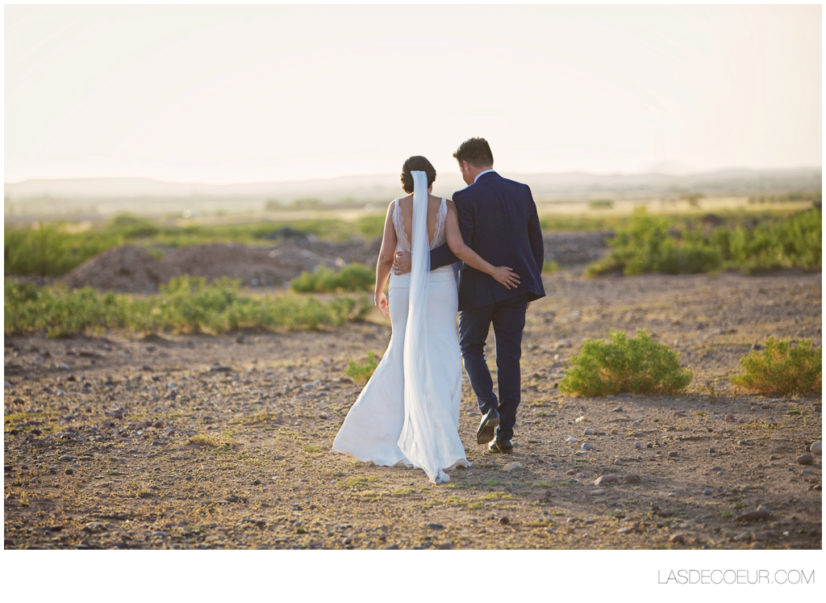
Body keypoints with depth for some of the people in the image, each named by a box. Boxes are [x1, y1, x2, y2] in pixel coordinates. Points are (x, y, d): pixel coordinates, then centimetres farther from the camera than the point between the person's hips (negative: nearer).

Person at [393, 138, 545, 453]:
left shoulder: (465, 198, -11)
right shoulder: (521, 191, 5)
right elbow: (536, 243, 8)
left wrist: (416, 263, -14)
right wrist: (530, 285, 18)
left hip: (479, 287, -4)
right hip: (516, 286, 4)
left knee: (471, 346, 18)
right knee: (509, 357, 8)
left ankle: (488, 406, -3)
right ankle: (504, 433, 6)